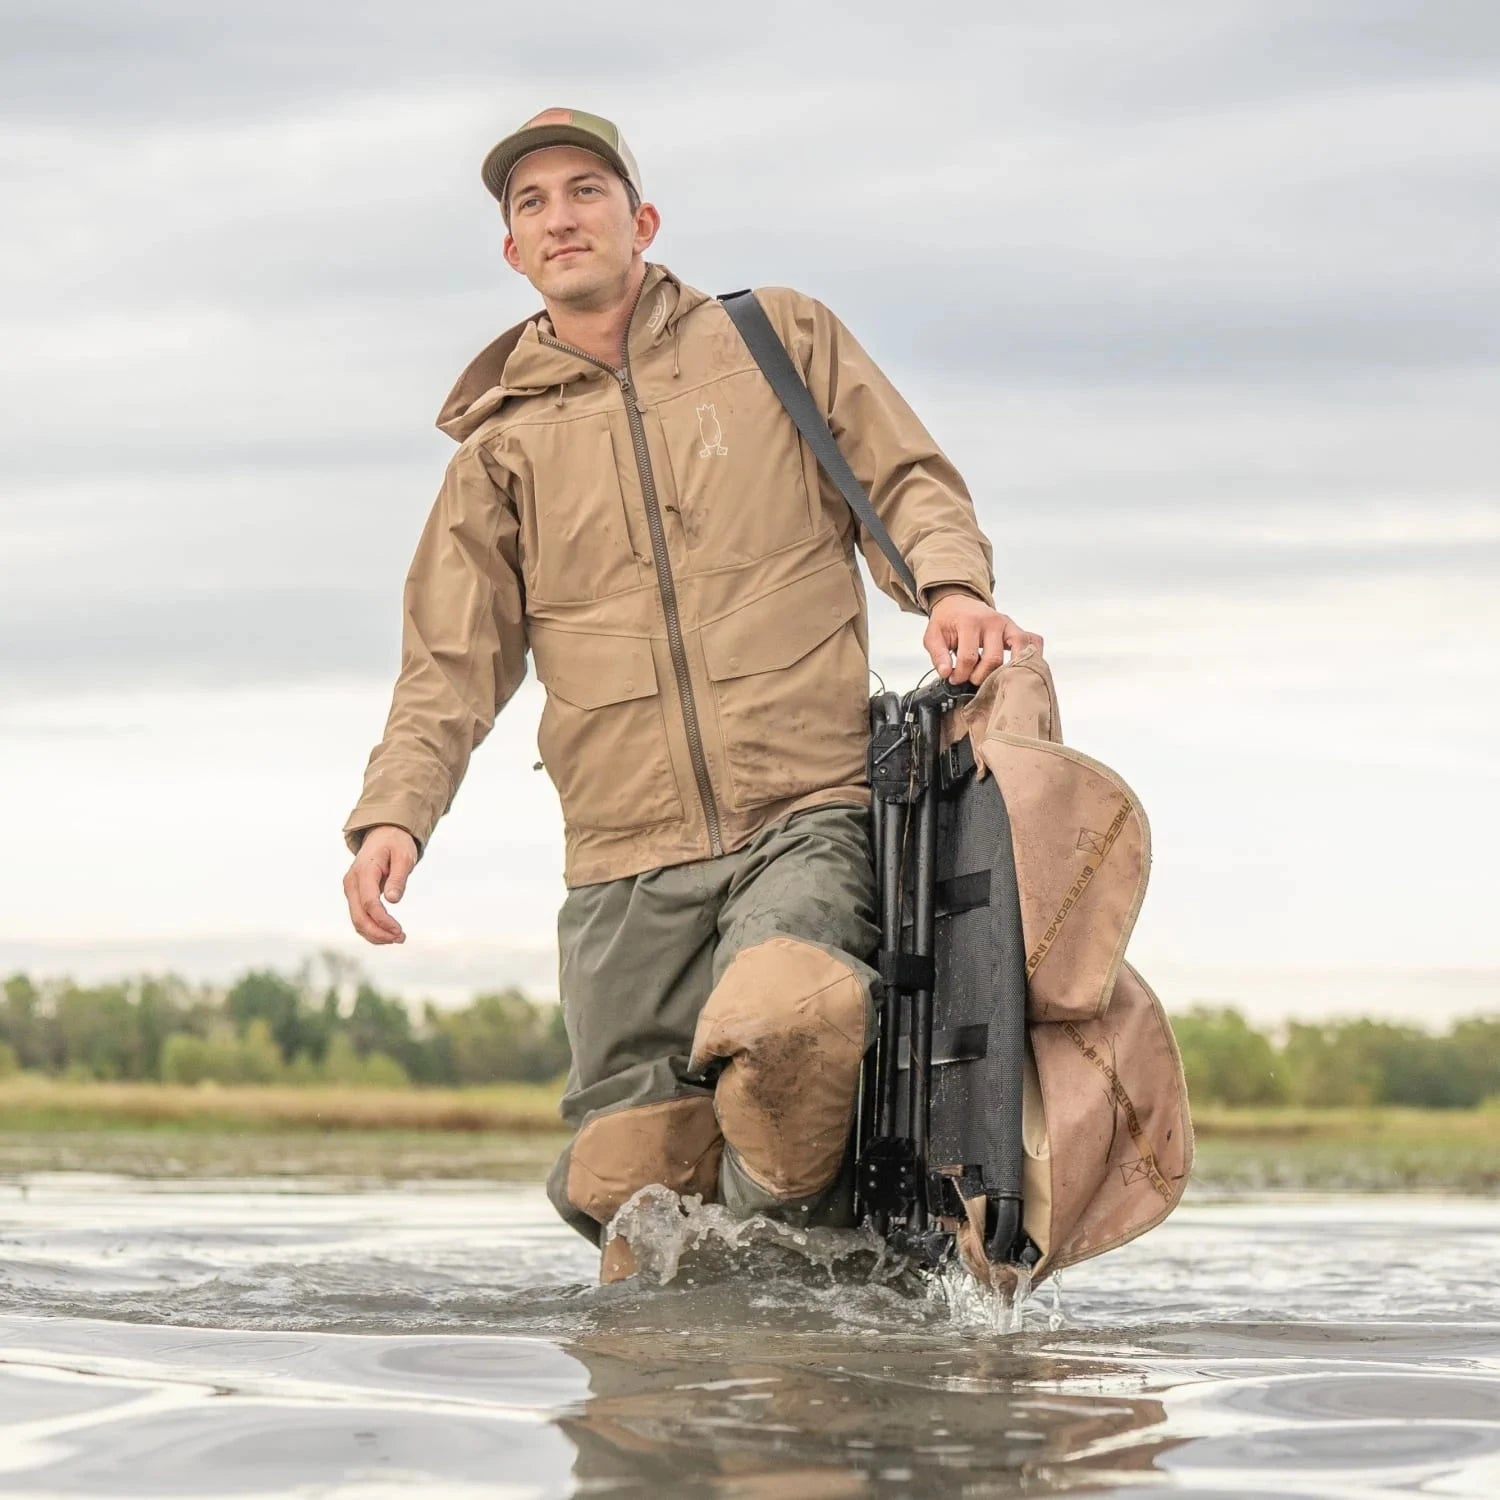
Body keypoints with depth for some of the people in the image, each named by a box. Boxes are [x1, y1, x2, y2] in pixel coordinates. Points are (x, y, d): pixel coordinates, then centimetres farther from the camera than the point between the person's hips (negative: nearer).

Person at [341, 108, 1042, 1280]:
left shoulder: (778, 339, 14)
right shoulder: (503, 447, 17)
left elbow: (909, 483, 12)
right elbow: (453, 666, 11)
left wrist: (951, 586, -11)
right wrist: (393, 815, -7)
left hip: (808, 818, -3)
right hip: (627, 863, 3)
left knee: (781, 1025, -32)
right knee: (637, 1199, -4)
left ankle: (802, 1255, -7)